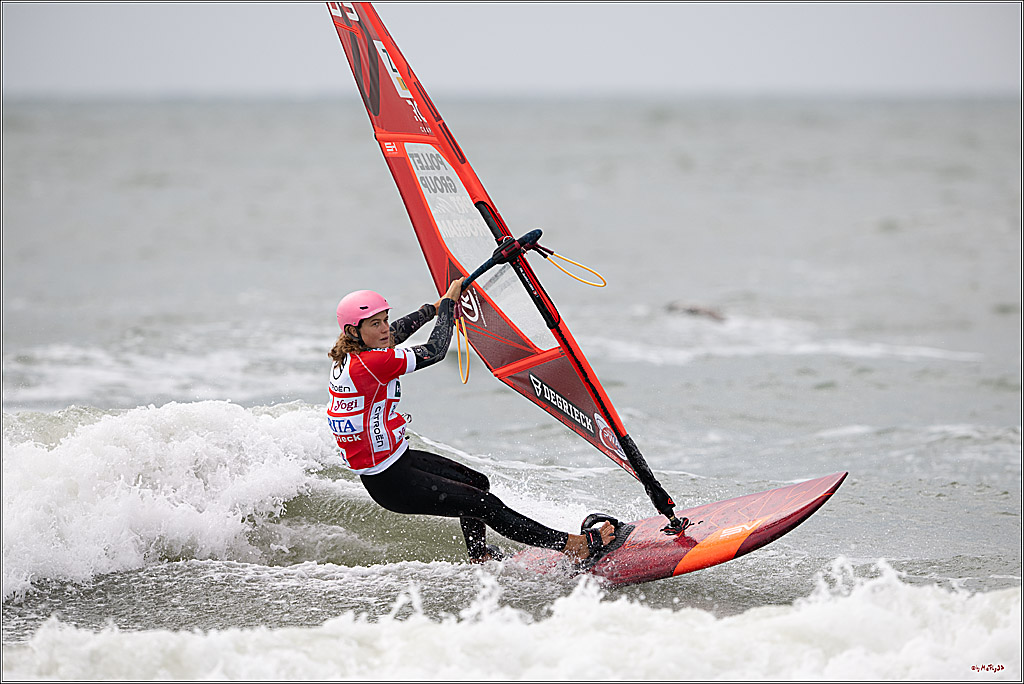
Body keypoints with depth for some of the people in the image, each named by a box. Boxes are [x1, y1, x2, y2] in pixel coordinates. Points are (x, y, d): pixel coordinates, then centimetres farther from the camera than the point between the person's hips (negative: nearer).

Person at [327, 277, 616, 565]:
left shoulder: (348, 354, 1)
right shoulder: (370, 364, -27)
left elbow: (394, 333, 23)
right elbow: (434, 351, -18)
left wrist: (435, 307, 31)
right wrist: (448, 302, -5)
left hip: (398, 457, 10)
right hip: (389, 482, -10)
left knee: (477, 483, 22)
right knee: (485, 505, -9)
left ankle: (479, 558, 39)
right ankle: (574, 547, -6)